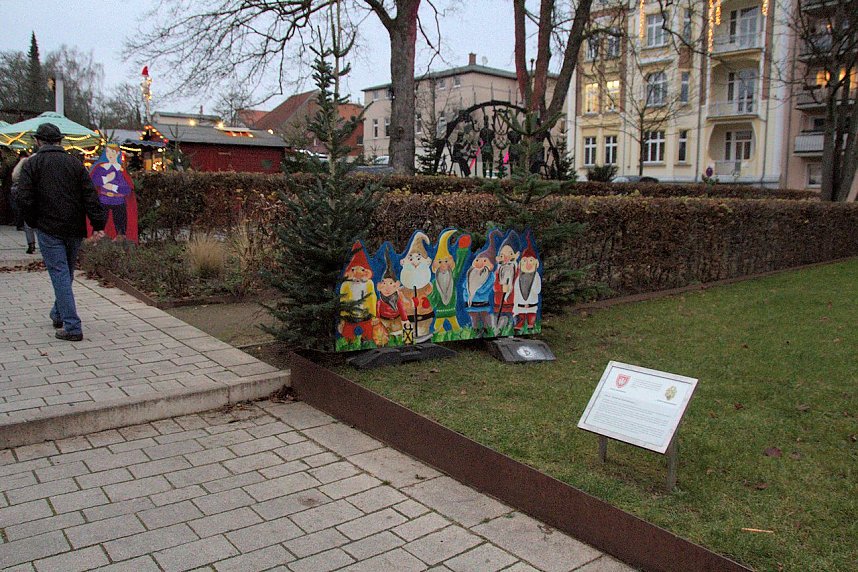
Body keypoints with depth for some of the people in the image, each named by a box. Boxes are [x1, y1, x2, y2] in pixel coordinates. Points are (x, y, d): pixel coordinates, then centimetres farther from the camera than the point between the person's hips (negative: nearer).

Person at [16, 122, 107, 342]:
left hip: (49, 230, -4)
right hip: (74, 229, 4)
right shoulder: (75, 163, 7)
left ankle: (72, 327, -8)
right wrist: (98, 224, -4)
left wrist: (34, 222, 5)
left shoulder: (31, 164, -2)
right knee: (67, 274, 18)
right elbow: (90, 196, -2)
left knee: (60, 275, -4)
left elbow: (24, 198, -10)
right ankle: (58, 315, 34)